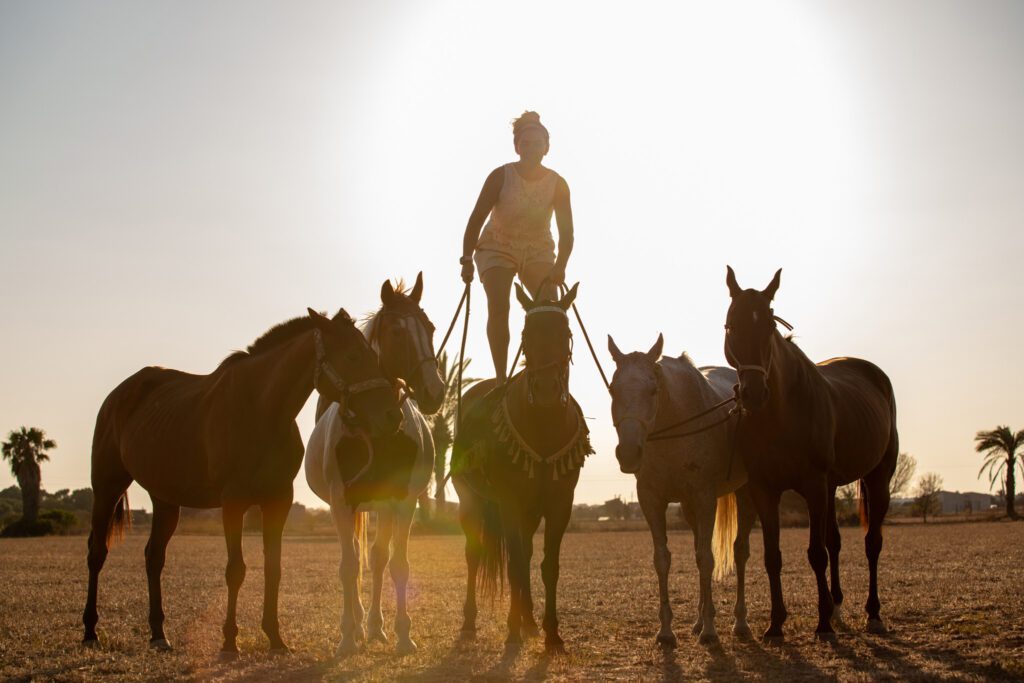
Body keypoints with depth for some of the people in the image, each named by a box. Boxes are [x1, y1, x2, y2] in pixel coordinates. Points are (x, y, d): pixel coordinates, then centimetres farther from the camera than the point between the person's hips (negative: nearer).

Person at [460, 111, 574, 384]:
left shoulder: (557, 184, -12)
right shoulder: (501, 176, -17)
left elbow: (566, 231, -14)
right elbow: (477, 219, -17)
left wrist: (560, 267, -27)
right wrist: (467, 261, -24)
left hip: (538, 251, 2)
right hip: (497, 247, -2)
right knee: (498, 308, -20)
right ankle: (501, 380, -18)